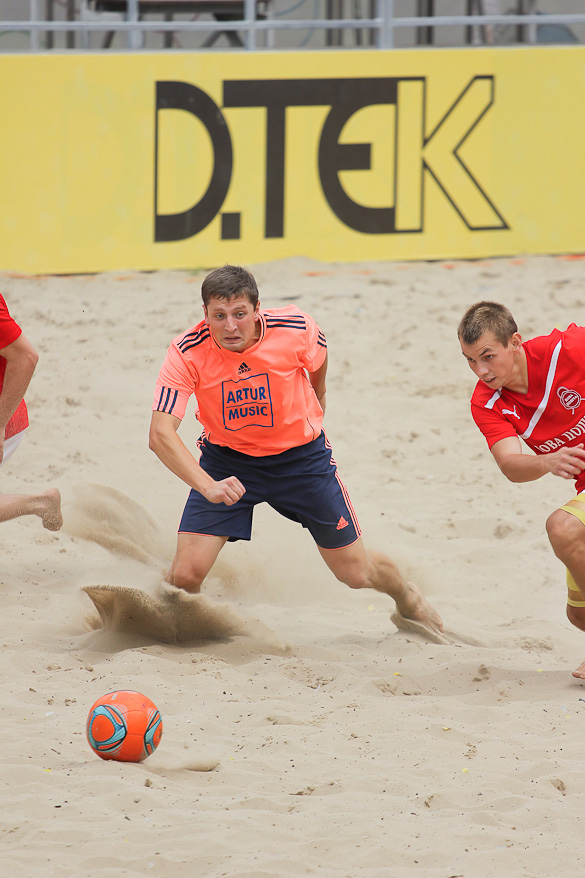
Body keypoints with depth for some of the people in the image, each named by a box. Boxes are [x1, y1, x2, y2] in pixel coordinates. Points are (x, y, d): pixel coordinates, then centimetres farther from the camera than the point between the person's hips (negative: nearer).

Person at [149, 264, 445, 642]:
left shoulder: (295, 329, -24)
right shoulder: (188, 353, -27)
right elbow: (160, 433, -34)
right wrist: (208, 486, -48)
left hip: (301, 455, 0)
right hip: (226, 460, 0)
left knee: (357, 574, 8)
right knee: (185, 575, -16)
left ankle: (408, 600, 43)